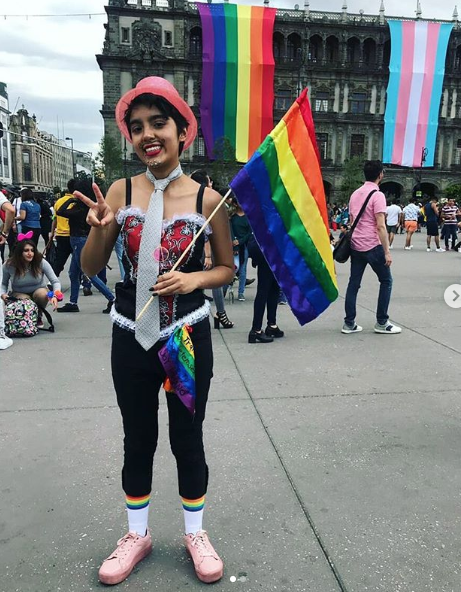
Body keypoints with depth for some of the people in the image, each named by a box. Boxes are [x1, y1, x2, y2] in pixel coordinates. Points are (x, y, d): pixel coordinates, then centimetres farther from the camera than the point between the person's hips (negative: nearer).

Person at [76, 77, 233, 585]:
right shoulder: (121, 192, -3)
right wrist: (100, 229, -18)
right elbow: (91, 268, 1)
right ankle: (137, 534, 40)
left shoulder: (206, 198, -6)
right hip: (132, 337, 2)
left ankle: (195, 533, 37)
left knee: (188, 438, 14)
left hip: (189, 336, -1)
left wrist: (194, 280, -16)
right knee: (137, 440, 17)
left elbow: (227, 268, 4)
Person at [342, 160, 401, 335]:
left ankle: (349, 323, 9)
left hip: (355, 245, 7)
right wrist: (387, 252, -14)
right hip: (372, 246, -7)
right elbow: (380, 226, -17)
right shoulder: (377, 195, -12)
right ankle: (382, 322, 10)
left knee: (354, 283, 8)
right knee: (386, 281, 8)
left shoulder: (355, 194, 11)